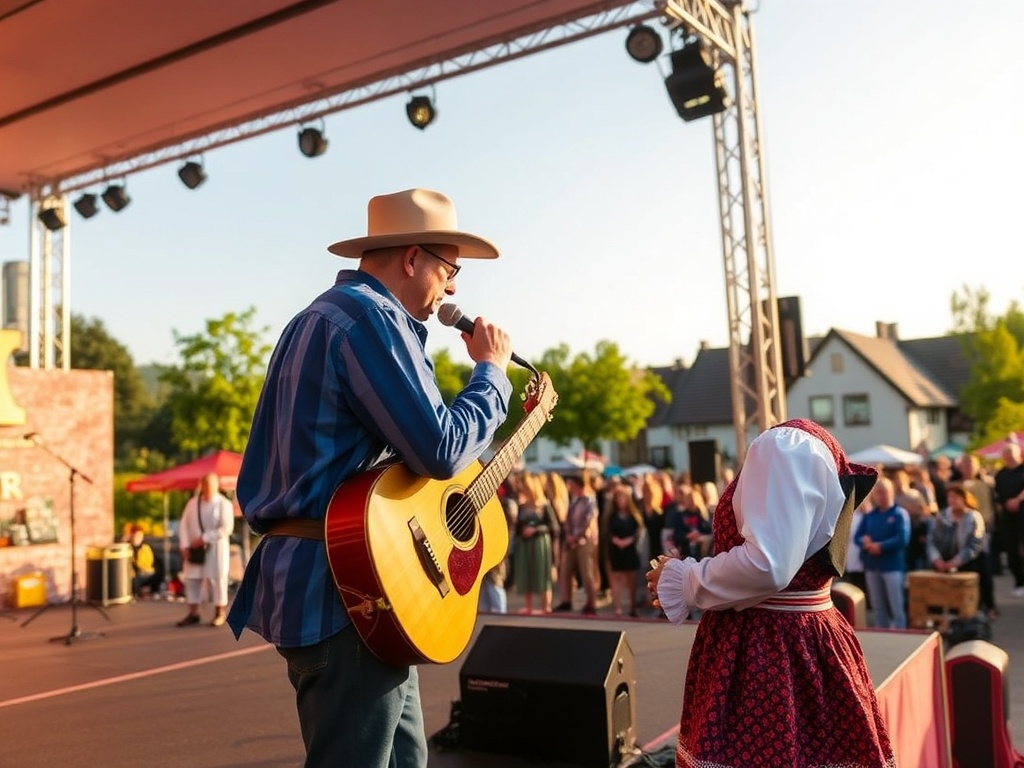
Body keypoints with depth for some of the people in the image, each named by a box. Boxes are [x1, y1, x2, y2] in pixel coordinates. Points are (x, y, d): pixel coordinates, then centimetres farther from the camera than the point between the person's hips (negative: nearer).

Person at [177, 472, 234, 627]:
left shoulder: (224, 504, -8)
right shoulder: (192, 503, 6)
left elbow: (226, 528, -15)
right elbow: (184, 525, 6)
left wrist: (204, 538, -19)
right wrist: (185, 545, -7)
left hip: (216, 549, -4)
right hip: (195, 549, 4)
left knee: (217, 579, 1)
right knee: (192, 579, 5)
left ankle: (220, 614, 13)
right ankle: (193, 614, 15)